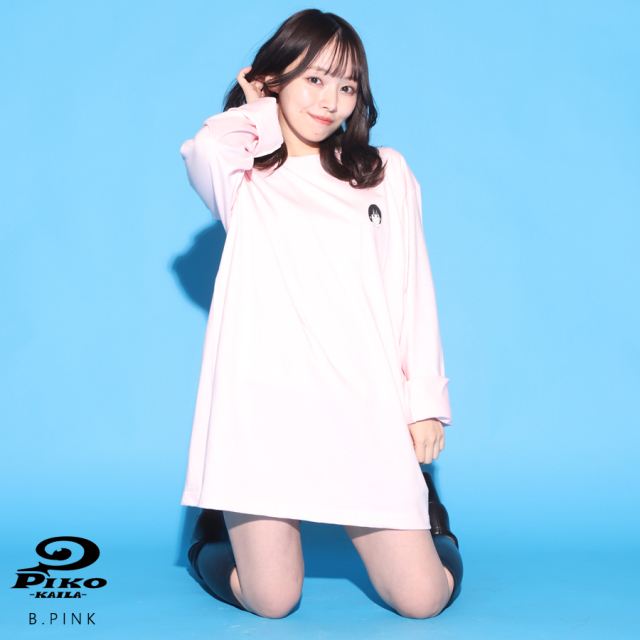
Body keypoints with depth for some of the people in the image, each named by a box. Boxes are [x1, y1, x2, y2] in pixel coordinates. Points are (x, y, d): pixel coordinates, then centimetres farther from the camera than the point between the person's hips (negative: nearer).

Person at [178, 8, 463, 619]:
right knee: (270, 601, -6)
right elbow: (204, 150, -12)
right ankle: (218, 526, 27)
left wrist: (425, 400, 7)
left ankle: (425, 513, 30)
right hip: (261, 406, -1)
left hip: (365, 409, 2)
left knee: (422, 598, -4)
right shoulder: (245, 183, 11)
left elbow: (413, 287, 14)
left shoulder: (387, 173, 17)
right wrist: (259, 115, 9)